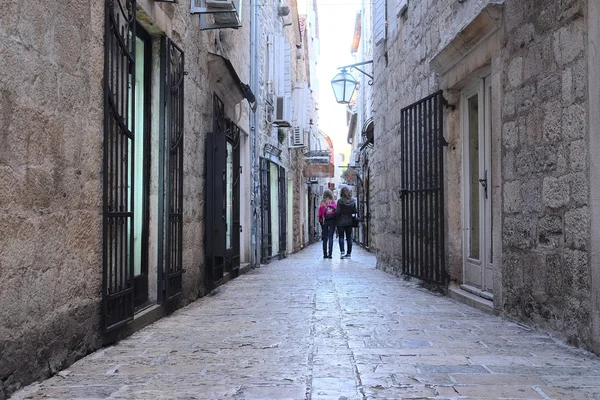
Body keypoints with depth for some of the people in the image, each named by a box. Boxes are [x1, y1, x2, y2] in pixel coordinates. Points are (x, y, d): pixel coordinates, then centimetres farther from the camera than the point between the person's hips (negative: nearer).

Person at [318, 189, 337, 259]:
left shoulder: (322, 203, -3)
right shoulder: (334, 203, -4)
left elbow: (320, 214, -2)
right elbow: (336, 213, -4)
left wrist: (321, 221, 7)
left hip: (324, 221, 1)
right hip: (332, 221, -1)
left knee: (325, 238, 8)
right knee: (330, 237, 0)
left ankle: (325, 254, 8)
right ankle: (330, 254, -7)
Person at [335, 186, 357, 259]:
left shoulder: (340, 201, -12)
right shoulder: (353, 201, -1)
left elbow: (337, 212, -14)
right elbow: (355, 211, 2)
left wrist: (336, 218, 5)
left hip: (341, 222, -3)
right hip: (349, 222, 3)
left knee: (341, 237, 3)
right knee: (349, 238, 8)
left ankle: (342, 252, -12)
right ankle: (349, 253, 10)